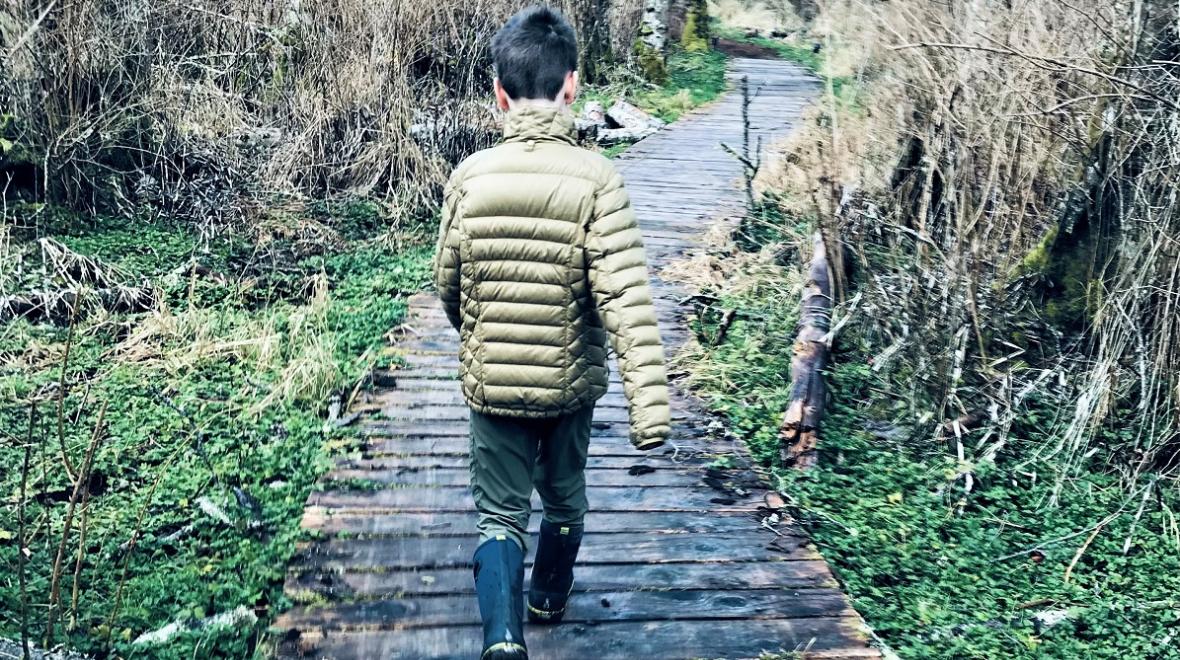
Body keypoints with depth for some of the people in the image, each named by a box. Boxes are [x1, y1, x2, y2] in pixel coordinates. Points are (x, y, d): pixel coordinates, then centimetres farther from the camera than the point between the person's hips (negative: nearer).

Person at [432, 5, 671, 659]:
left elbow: (447, 281, 2)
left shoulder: (470, 176, -10)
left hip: (491, 383, 0)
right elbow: (626, 300, -23)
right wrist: (651, 405, -22)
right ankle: (549, 599, 47)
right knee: (564, 499, 25)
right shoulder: (596, 179, -17)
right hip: (571, 382, 0)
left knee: (500, 514, 10)